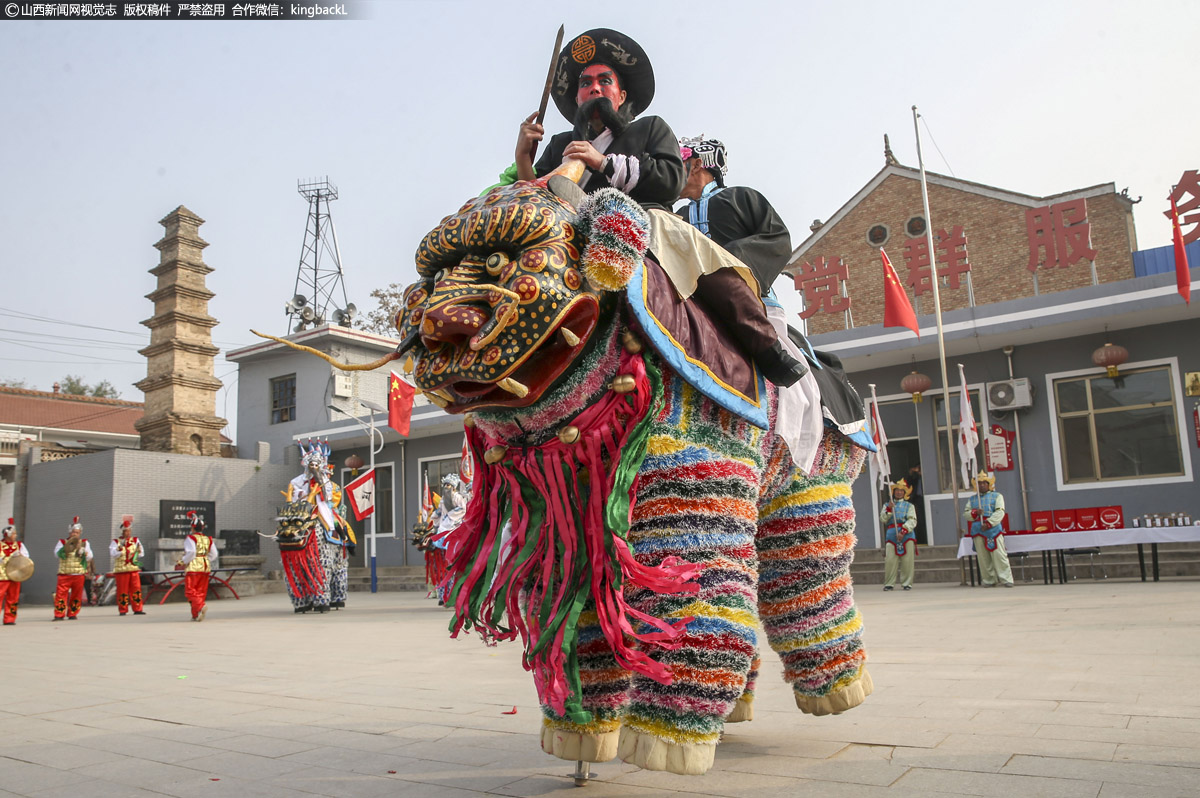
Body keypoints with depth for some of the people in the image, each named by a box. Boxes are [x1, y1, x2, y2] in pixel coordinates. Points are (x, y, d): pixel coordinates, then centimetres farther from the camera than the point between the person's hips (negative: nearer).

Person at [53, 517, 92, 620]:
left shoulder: (84, 543, 11)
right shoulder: (62, 542, 9)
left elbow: (89, 557, 4)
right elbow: (57, 553, -6)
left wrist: (82, 550, -15)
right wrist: (66, 548, -21)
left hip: (79, 574, 1)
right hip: (64, 573, -1)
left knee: (76, 595, 2)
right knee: (61, 593, -9)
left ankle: (72, 614, 11)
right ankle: (59, 615, -5)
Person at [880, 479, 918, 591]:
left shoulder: (909, 506, 15)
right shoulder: (887, 505, 21)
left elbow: (912, 521, 0)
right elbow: (883, 519, 6)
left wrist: (903, 531, -14)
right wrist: (889, 509, -8)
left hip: (907, 534, -1)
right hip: (891, 534, 1)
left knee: (907, 560, -4)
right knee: (890, 560, -7)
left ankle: (907, 583, 4)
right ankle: (889, 583, -3)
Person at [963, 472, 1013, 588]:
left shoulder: (997, 496, 10)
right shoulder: (972, 499, 20)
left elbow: (999, 512, -3)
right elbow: (965, 514, 13)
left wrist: (988, 523, -15)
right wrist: (974, 513, -9)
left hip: (993, 529, -3)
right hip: (977, 531, 3)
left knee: (999, 555, -9)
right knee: (983, 557, 3)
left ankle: (1006, 579, -5)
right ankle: (989, 580, 10)